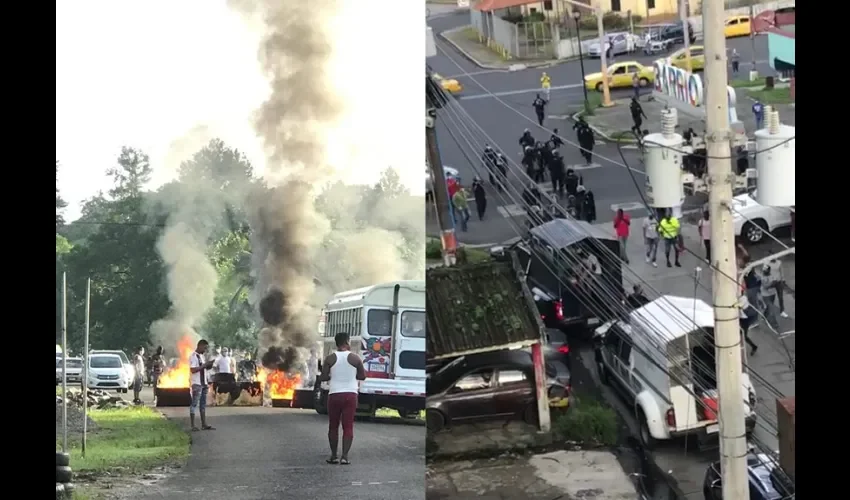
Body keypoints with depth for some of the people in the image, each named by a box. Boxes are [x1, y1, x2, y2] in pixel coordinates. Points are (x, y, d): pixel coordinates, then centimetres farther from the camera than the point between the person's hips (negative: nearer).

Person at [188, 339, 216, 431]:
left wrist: (208, 365, 4)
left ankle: (204, 424, 12)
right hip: (196, 384, -9)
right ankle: (193, 426, -5)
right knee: (195, 404, -6)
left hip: (204, 384, 9)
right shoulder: (193, 356, -12)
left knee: (203, 404, 9)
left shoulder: (201, 356, 16)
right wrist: (204, 365, -20)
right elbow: (193, 370, -21)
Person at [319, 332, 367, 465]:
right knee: (348, 426, 1)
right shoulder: (355, 358, -2)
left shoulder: (330, 359, -3)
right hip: (350, 394, 0)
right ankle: (344, 456, -7)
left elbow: (322, 378, -3)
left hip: (334, 394, 0)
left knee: (333, 426, 11)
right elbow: (362, 376, 6)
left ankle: (334, 456, 11)